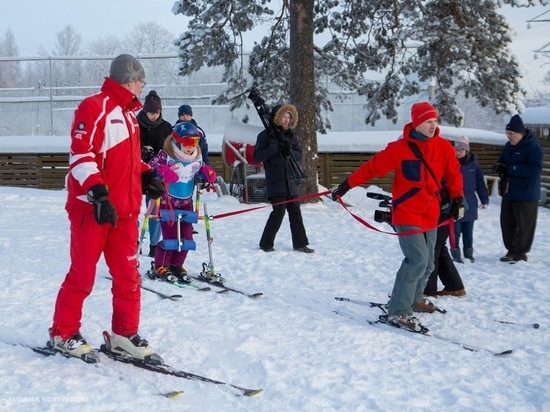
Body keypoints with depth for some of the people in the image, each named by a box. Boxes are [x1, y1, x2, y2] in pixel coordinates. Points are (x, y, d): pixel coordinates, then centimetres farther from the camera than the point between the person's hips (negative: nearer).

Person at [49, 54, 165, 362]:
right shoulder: (94, 107, -9)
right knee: (83, 275, 1)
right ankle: (63, 334, 16)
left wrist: (147, 176, 12)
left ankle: (125, 334, 19)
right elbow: (81, 155, -18)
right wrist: (97, 192, -28)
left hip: (125, 210, 8)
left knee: (128, 275, 7)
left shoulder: (128, 114, 19)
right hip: (91, 208, -8)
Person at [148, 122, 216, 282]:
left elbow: (202, 169, 19)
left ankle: (176, 265, 20)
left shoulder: (196, 157, 3)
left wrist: (208, 174, -2)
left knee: (186, 236, 4)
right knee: (170, 236, -8)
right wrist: (163, 171, -34)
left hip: (186, 202, 6)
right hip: (168, 201, -6)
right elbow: (151, 166, -16)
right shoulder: (166, 155, -13)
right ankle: (160, 267, 8)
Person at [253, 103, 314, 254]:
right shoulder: (265, 135, -3)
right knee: (279, 211, -12)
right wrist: (275, 148, -20)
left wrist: (289, 152, -12)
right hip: (275, 182, -6)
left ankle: (300, 243, 15)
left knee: (295, 212, 7)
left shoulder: (290, 135, 14)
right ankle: (266, 244, 1)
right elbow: (257, 157, -10)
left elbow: (299, 155, 9)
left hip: (290, 182, 6)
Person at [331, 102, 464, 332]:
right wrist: (346, 185, -6)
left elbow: (453, 174, 14)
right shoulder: (400, 148, -10)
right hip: (407, 215, -6)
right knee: (417, 260, -18)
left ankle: (414, 299, 39)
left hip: (430, 216, 6)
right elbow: (373, 167, -7)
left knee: (427, 264, 14)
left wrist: (457, 200, 6)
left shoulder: (444, 147, 3)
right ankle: (397, 312, -13)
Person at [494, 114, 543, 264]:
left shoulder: (533, 147, -15)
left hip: (526, 194, -8)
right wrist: (500, 167, -5)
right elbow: (502, 161, 21)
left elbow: (535, 170, -22)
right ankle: (511, 251, 24)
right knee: (507, 223, 12)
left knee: (523, 225, 0)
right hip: (508, 192, 8)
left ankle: (520, 253, 10)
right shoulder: (509, 146, 9)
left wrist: (510, 168, -25)